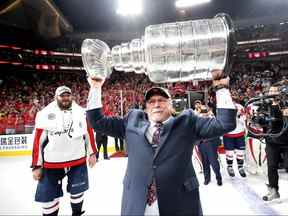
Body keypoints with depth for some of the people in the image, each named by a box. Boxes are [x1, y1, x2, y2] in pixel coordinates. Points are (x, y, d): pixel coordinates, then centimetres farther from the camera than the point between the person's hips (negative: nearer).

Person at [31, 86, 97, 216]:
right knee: (49, 195, 9)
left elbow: (89, 133, 6)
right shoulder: (45, 114, -7)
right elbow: (38, 141, -5)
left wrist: (92, 153, 5)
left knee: (77, 190, 16)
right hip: (52, 163, -1)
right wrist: (36, 166, -4)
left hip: (78, 160, 2)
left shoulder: (81, 112, 0)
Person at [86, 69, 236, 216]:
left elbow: (225, 123, 0)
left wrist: (221, 88, -6)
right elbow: (97, 121, 9)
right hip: (135, 204, 2)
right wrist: (95, 88, 3)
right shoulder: (132, 121, 7)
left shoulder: (186, 122, 3)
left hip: (179, 202, -1)